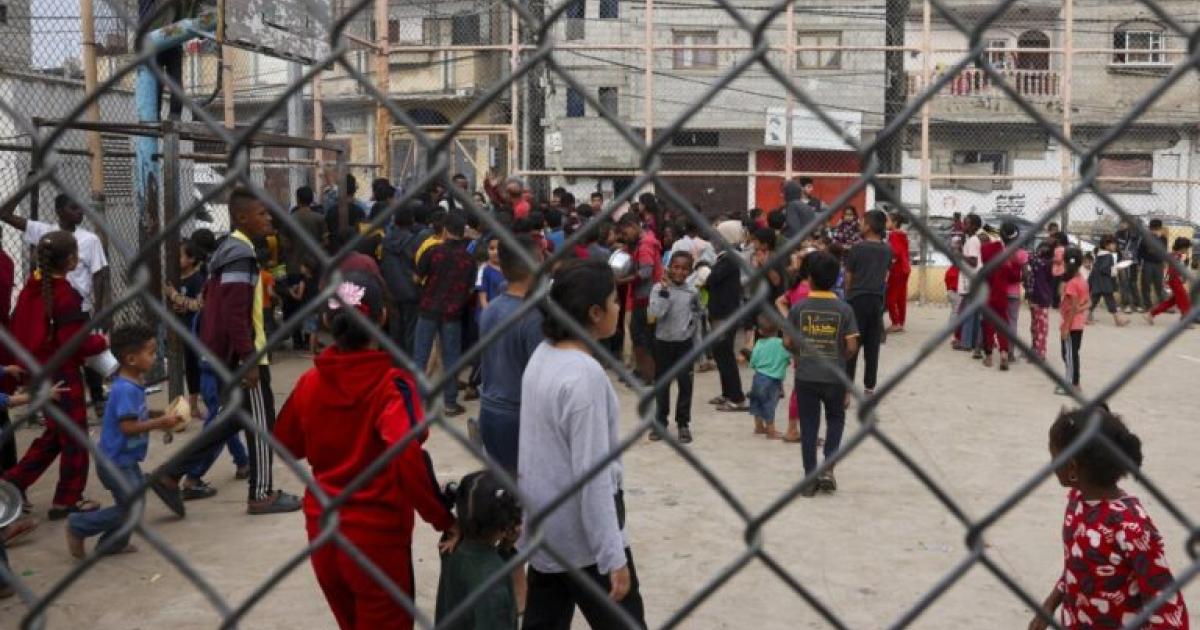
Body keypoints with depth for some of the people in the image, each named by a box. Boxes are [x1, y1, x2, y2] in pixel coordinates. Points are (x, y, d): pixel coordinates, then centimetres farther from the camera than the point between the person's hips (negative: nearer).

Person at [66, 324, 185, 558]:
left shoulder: (135, 384, 6)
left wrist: (160, 415, 4)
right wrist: (159, 423, -25)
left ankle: (112, 544, 27)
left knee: (135, 503, 15)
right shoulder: (126, 390, -25)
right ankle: (78, 527, 7)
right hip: (115, 462, -10)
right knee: (132, 508, -6)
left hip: (126, 460, 10)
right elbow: (128, 426, -29)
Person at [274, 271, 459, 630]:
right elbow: (409, 460, -30)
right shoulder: (391, 384, -18)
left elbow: (287, 445, 13)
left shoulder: (310, 382, -3)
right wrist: (444, 519, -21)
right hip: (377, 534, -5)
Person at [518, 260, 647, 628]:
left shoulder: (542, 356, 2)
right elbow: (592, 475, -24)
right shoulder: (585, 375, -24)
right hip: (582, 535, -8)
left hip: (545, 526, 8)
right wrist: (614, 557, -20)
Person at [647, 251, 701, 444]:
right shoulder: (659, 288, -9)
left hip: (685, 343, 1)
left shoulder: (693, 292, -1)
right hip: (663, 342, -1)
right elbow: (654, 314, -22)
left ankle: (683, 424, 14)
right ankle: (661, 422, 20)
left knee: (685, 384, 3)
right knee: (662, 384, 8)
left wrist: (691, 331, 3)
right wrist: (664, 290, -24)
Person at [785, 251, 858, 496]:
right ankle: (828, 468, 8)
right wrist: (839, 359, 9)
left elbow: (787, 342, -5)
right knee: (835, 420, 21)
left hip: (805, 376, 0)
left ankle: (810, 478, 11)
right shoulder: (844, 309, -8)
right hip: (835, 377, 0)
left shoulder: (798, 308, -7)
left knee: (808, 425, 9)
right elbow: (852, 346, -10)